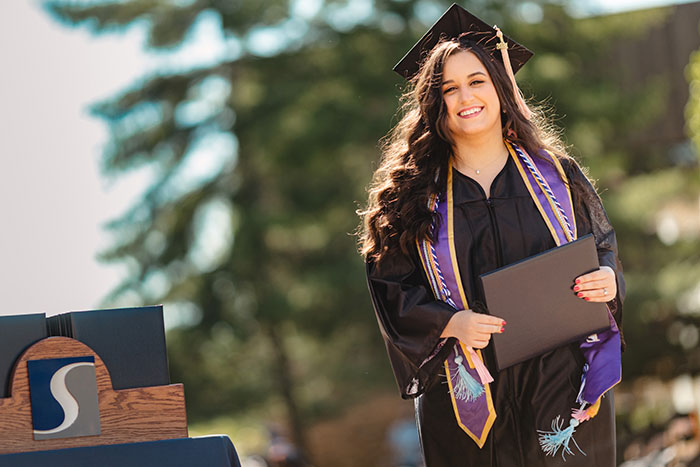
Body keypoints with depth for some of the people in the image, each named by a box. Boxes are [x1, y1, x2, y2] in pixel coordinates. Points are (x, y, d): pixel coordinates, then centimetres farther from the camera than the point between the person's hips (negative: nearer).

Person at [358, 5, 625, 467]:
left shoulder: (557, 176, 6)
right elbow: (390, 287, 0)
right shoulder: (412, 194, 2)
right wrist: (450, 323, -16)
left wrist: (608, 282, -11)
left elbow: (604, 247, 12)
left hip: (562, 383, 1)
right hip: (470, 393, -1)